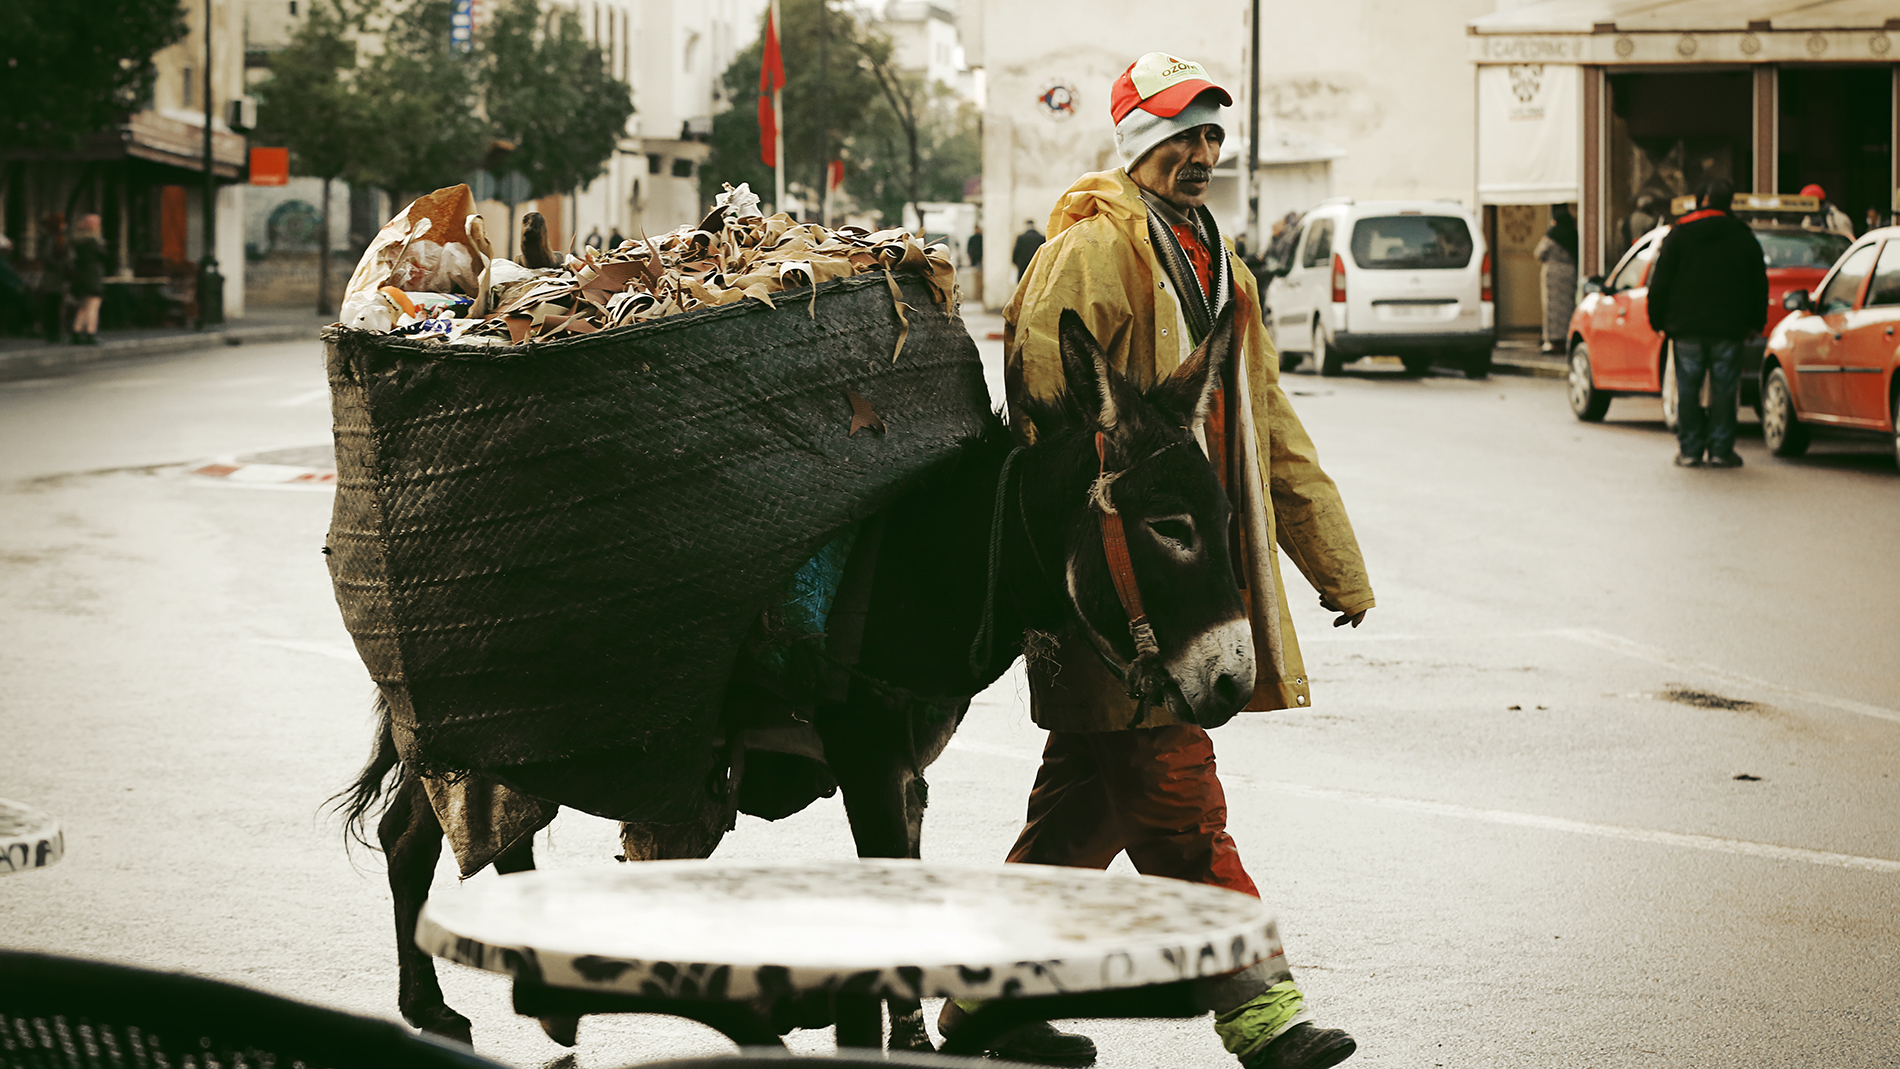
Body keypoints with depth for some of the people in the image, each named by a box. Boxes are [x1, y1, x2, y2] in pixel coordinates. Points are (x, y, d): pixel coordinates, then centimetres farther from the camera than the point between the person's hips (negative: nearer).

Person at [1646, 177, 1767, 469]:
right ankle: (1721, 450, 1)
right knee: (1724, 388, 3)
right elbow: (1759, 284, 10)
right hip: (1728, 328, 0)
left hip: (1686, 326, 0)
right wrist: (1756, 322, 18)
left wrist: (1657, 320, 8)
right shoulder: (1743, 237, 4)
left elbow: (1660, 281, 1)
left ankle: (1690, 449, 3)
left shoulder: (1679, 233, 1)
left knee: (1688, 388, 4)